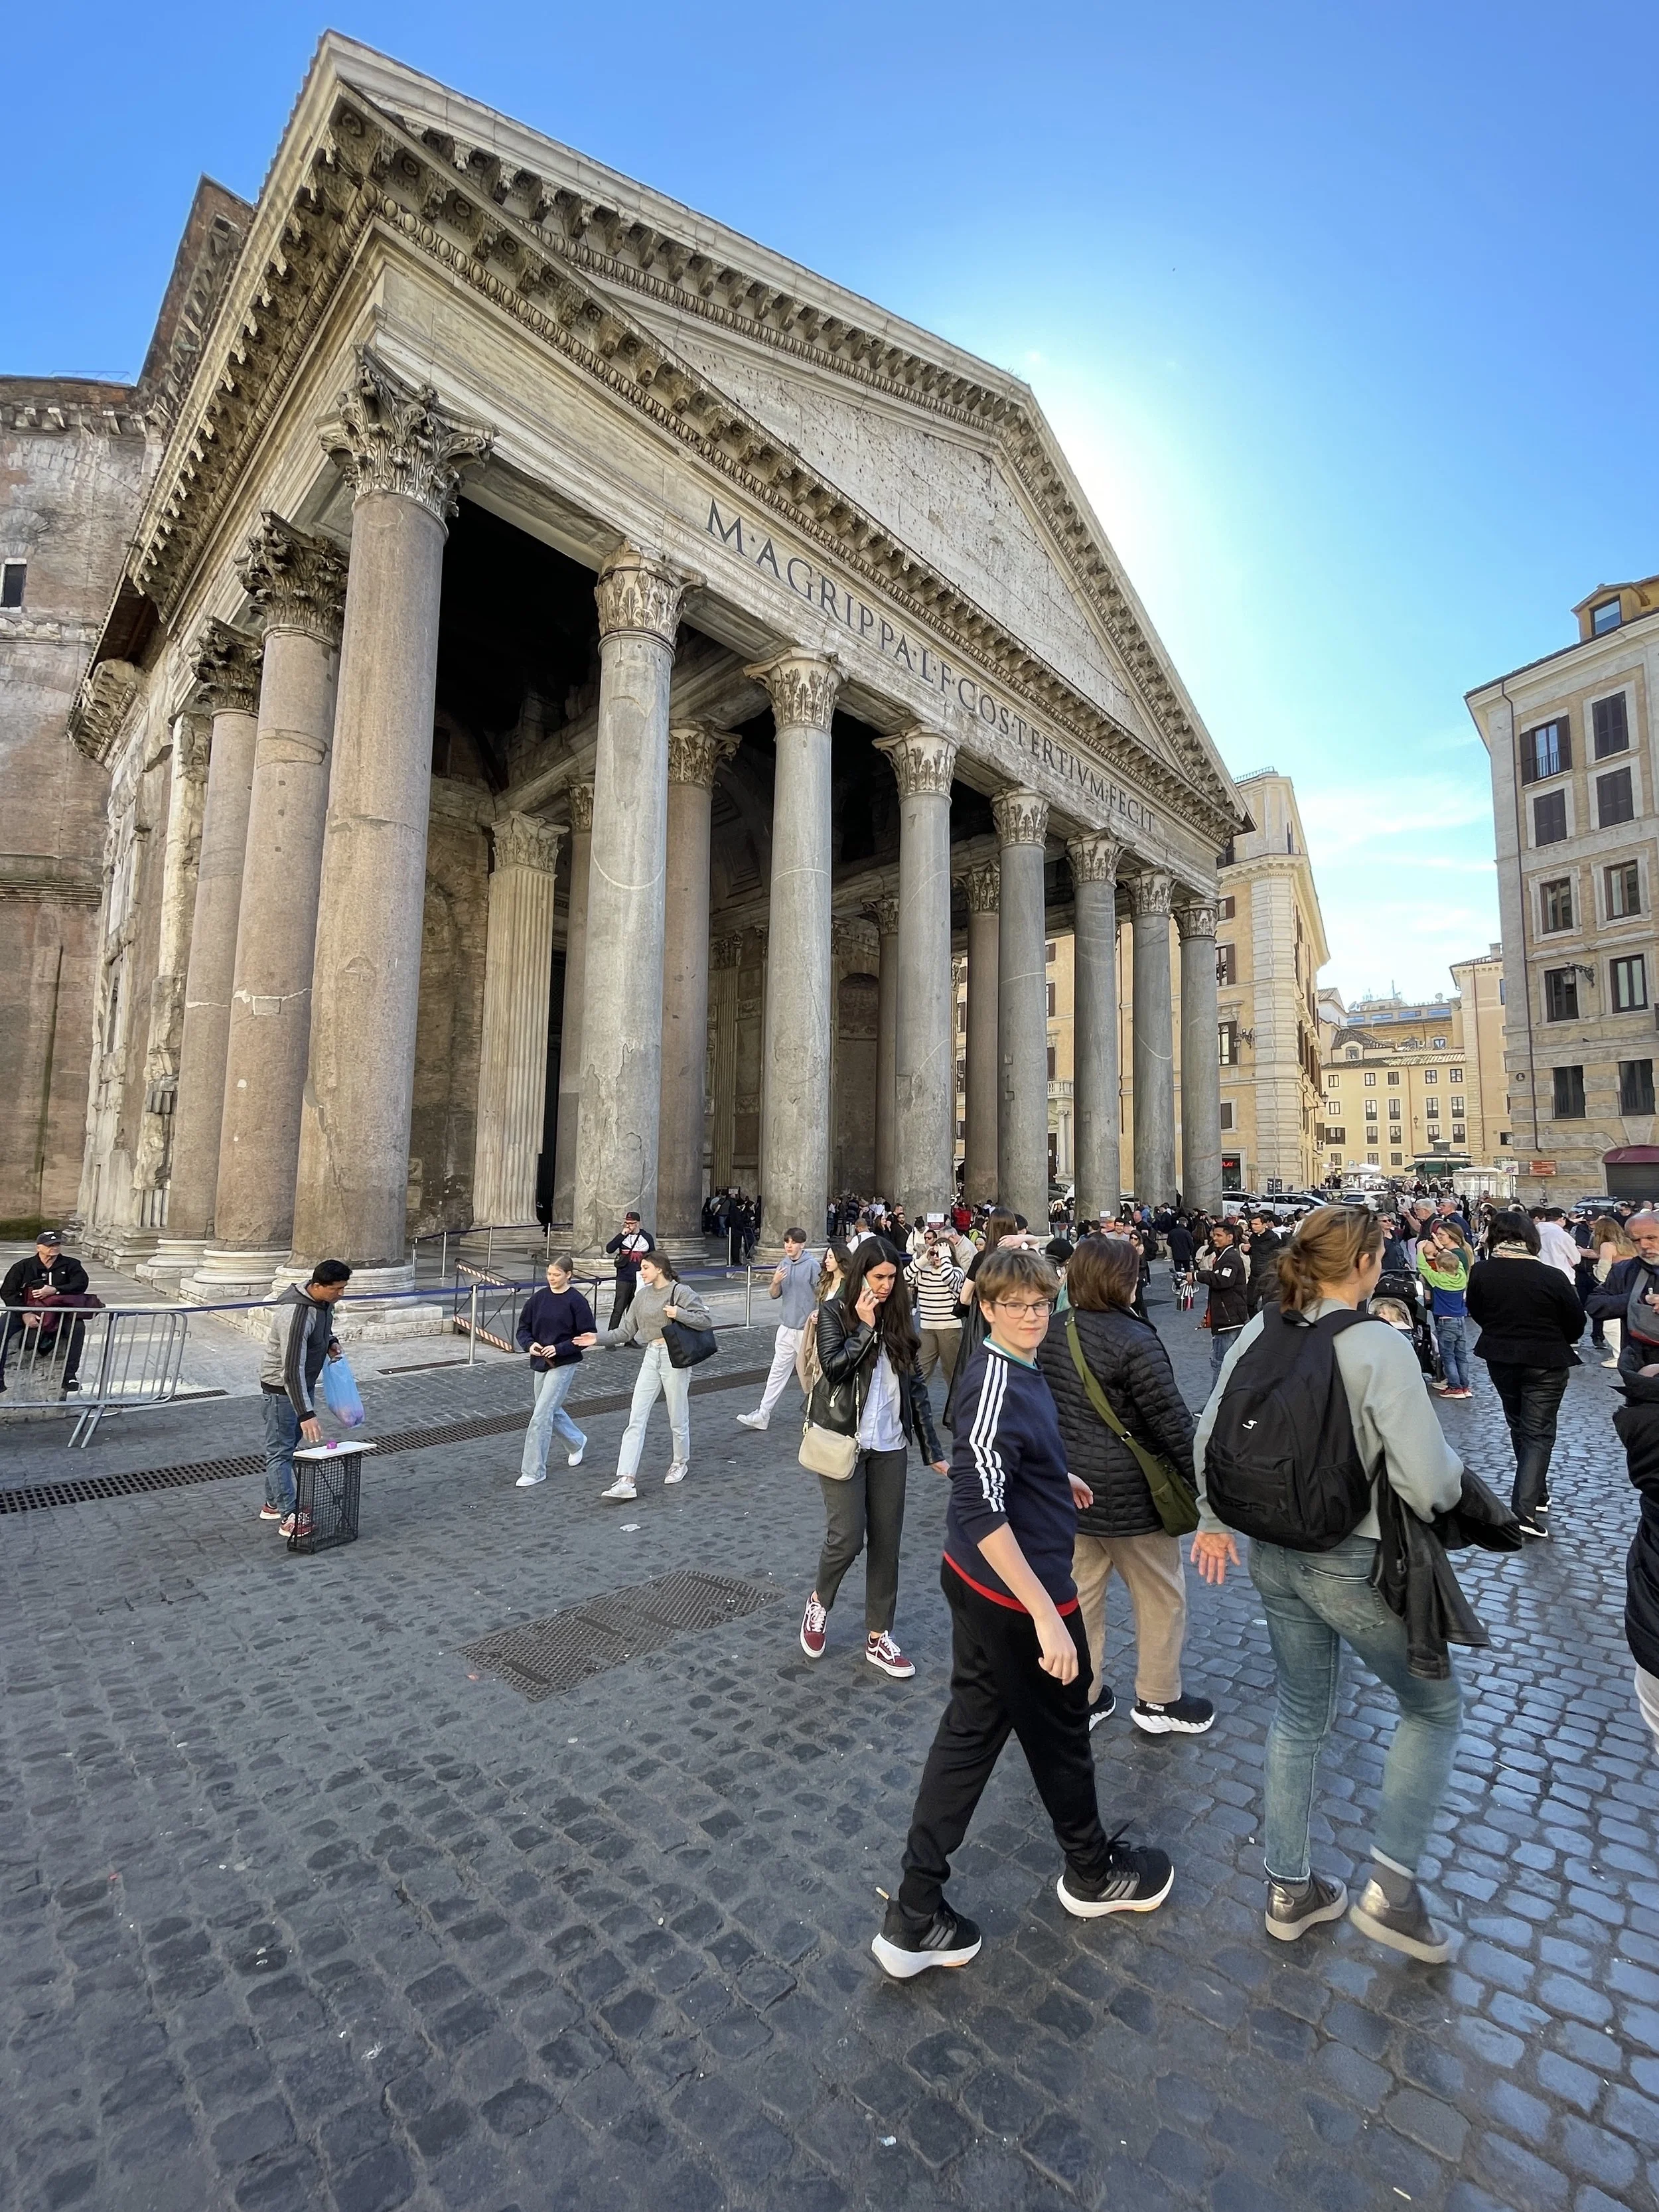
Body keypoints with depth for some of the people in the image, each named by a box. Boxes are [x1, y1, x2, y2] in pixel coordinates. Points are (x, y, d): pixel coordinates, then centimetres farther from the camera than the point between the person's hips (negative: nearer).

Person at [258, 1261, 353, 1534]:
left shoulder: (325, 1300, -7)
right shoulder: (296, 1315, -34)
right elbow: (291, 1370, -36)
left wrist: (331, 1342, -1)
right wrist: (306, 1414, -37)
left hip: (304, 1384, 9)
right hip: (281, 1389, -9)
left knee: (289, 1447, 18)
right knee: (280, 1452, 0)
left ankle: (272, 1504, 32)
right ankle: (288, 1517, 3)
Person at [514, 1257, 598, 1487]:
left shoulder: (577, 1301, -13)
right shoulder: (538, 1298, 2)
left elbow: (588, 1336, -12)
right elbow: (523, 1328, 8)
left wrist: (559, 1349, -20)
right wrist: (530, 1344, -13)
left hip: (564, 1364, -6)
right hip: (540, 1363, 6)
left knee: (541, 1417, -8)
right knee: (552, 1410, 20)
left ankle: (534, 1471, 5)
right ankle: (577, 1442, 47)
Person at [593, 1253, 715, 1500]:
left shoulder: (680, 1291, -10)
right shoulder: (643, 1295, 7)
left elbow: (707, 1320, -12)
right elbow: (626, 1331, 8)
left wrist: (679, 1314, -22)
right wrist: (597, 1338, -1)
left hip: (674, 1357, -5)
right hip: (651, 1357, 5)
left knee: (677, 1418, 9)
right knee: (636, 1419, -3)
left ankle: (681, 1462, 36)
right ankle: (625, 1481, -4)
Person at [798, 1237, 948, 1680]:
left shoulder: (899, 1318, 5)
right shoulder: (834, 1312, -5)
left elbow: (915, 1385, 7)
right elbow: (833, 1367, -17)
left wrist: (933, 1450, 6)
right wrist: (866, 1328, -18)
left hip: (890, 1446, 4)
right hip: (844, 1441, -4)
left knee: (886, 1542, 9)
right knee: (847, 1536, -6)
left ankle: (878, 1636, 25)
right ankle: (820, 1602, 25)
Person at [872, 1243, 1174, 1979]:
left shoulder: (1012, 1369, 3)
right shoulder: (999, 1383, -27)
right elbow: (980, 1510, -33)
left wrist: (1055, 1481, 31)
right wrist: (1045, 1612, -32)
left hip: (978, 1580, 8)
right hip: (1015, 1590, -8)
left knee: (971, 1730, 16)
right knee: (1059, 1725, 17)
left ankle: (916, 1917, 27)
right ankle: (1092, 1871, 46)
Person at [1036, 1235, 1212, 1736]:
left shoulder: (1052, 1334, 0)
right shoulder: (1134, 1341, -21)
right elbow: (1171, 1420, -18)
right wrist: (1200, 1479, -6)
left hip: (1068, 1487, 6)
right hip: (1126, 1491, -6)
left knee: (1080, 1594, 17)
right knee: (1161, 1596, 16)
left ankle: (1082, 1697, 30)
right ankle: (1158, 1701, 31)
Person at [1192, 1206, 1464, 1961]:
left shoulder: (1259, 1333, -6)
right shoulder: (1380, 1348, -23)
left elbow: (1207, 1437, 2)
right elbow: (1430, 1486, -23)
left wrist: (1214, 1520, 16)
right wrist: (1454, 1469, 1)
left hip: (1275, 1557, 6)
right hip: (1356, 1567, -5)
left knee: (1299, 1715, 24)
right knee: (1435, 1706, 24)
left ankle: (1289, 1890, 40)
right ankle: (1389, 1889, 27)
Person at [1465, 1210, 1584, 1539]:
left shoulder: (1480, 1272, -12)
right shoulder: (1553, 1277, -18)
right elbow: (1577, 1323, -6)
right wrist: (1556, 1341, 15)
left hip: (1500, 1358, 3)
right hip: (1546, 1362, -3)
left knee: (1518, 1426, 22)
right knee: (1539, 1432, 4)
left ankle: (1536, 1492, 37)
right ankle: (1527, 1508, -3)